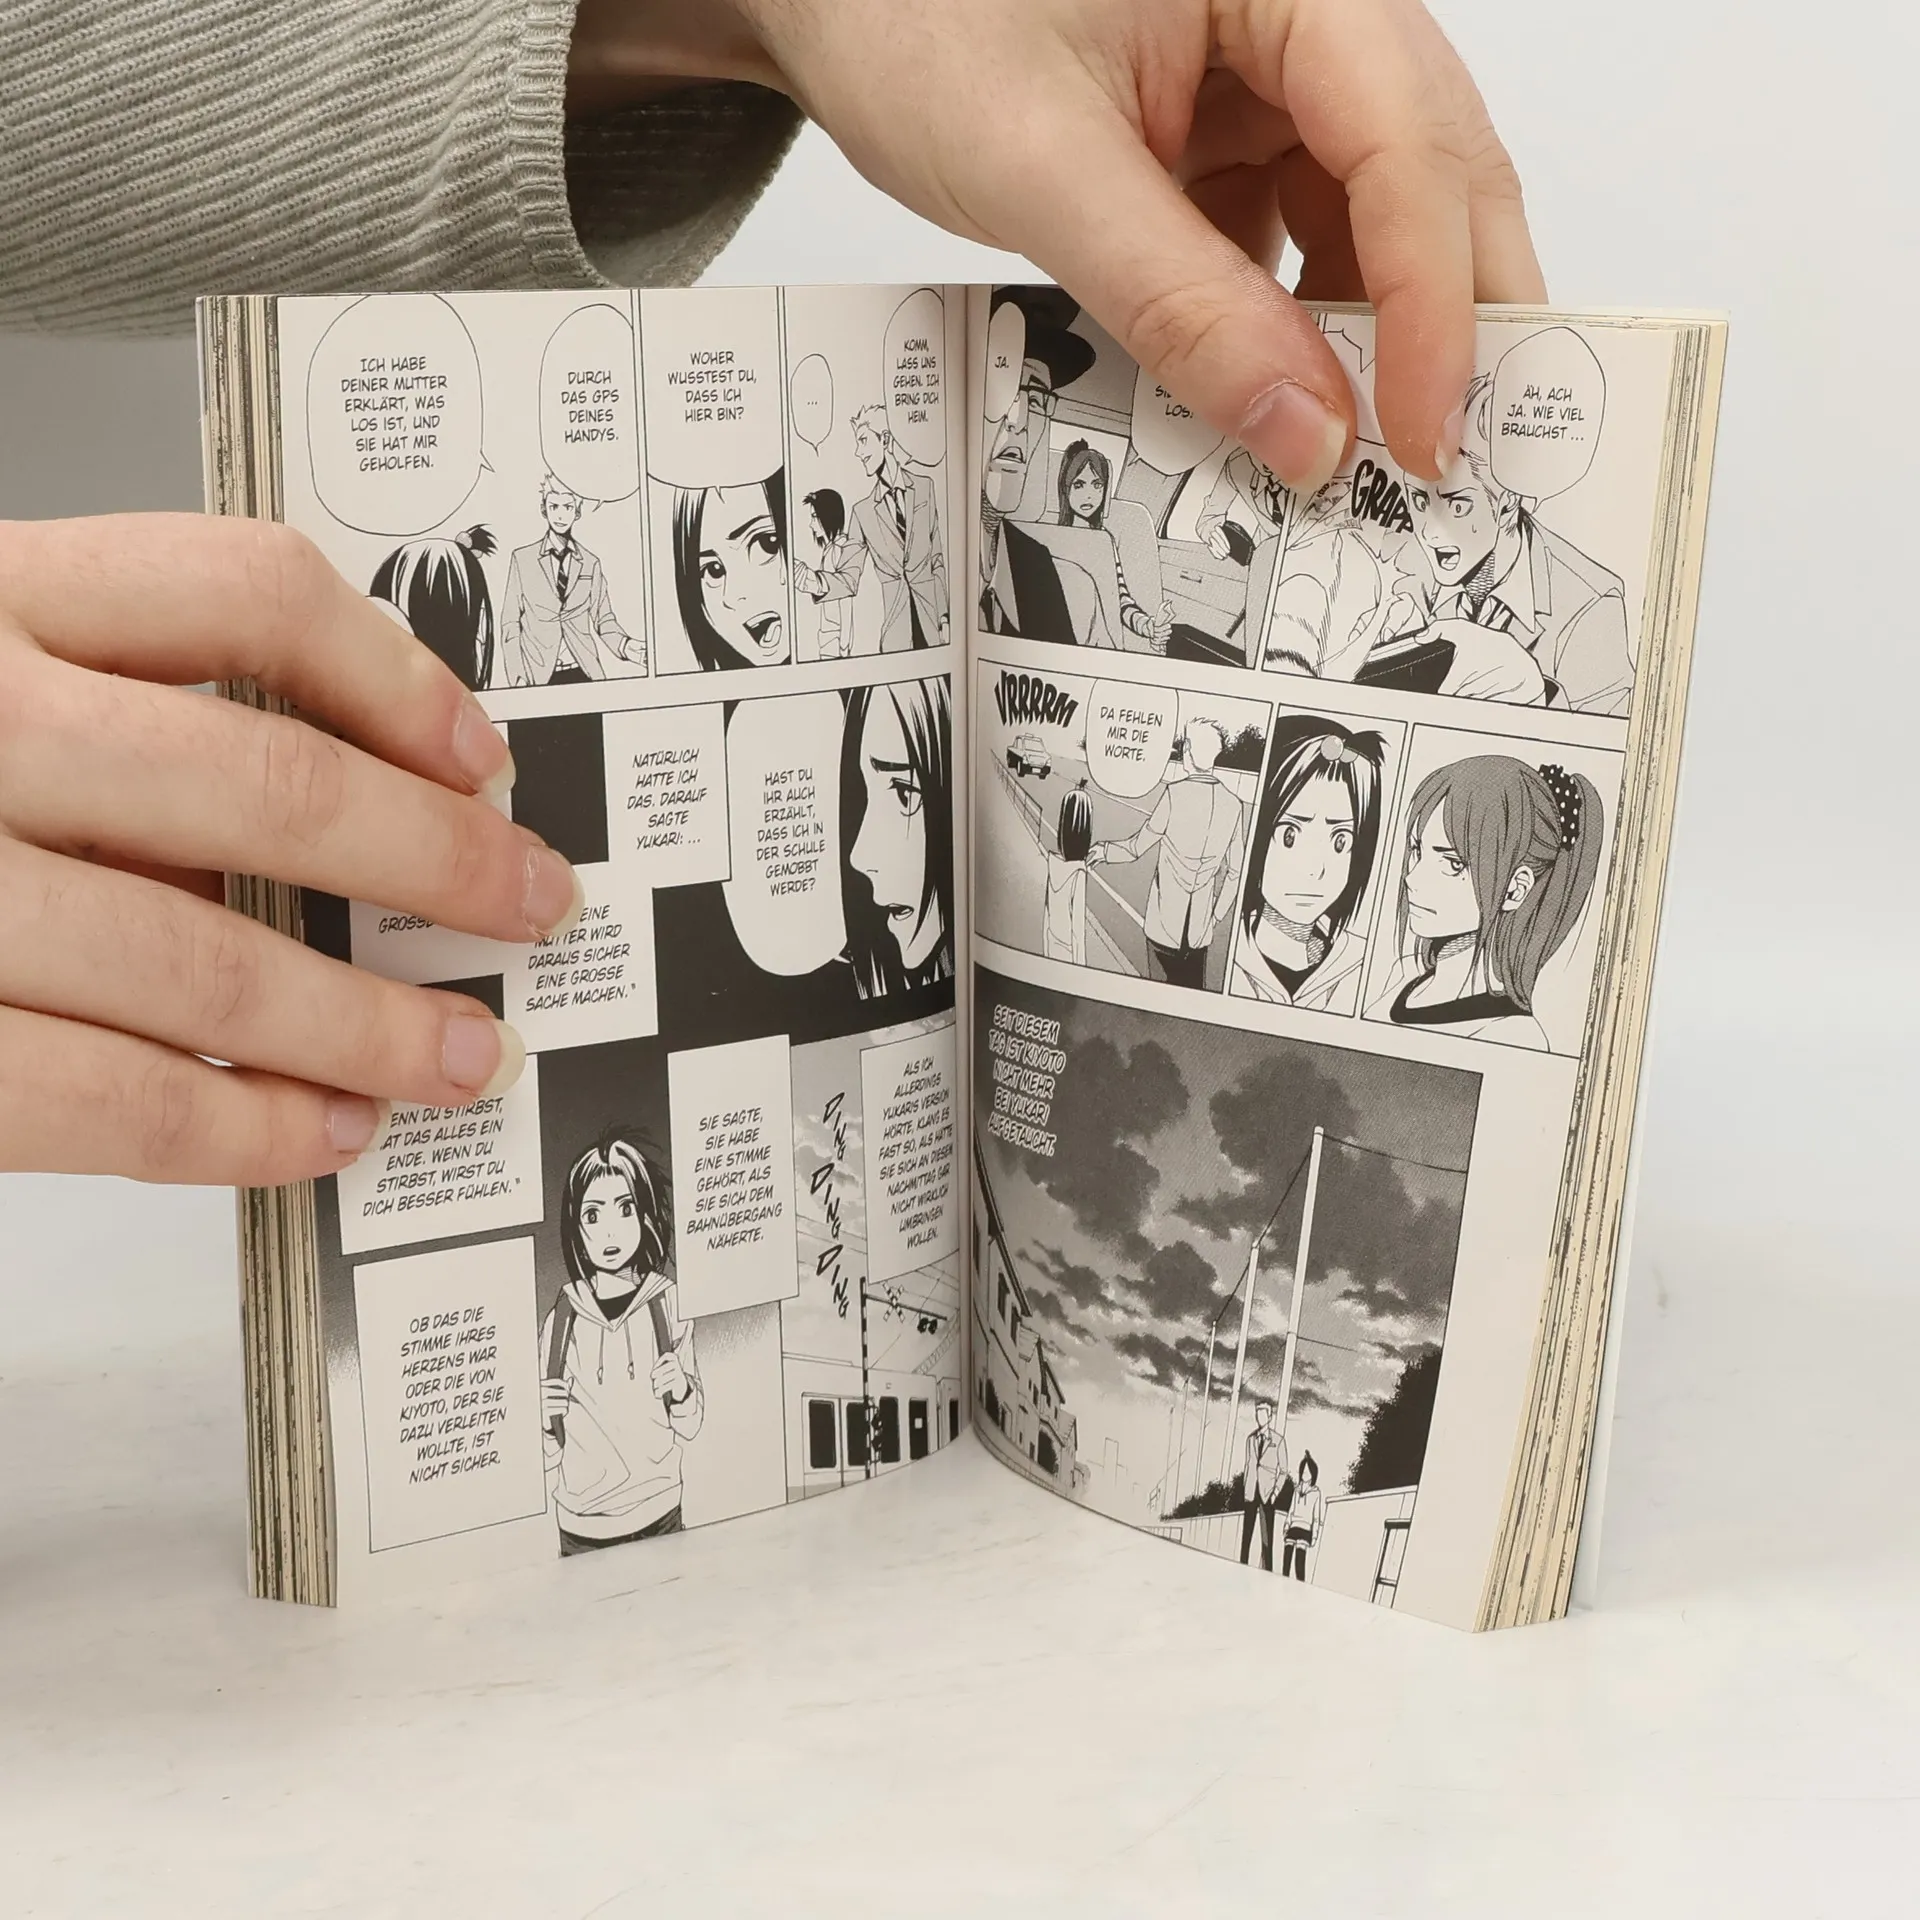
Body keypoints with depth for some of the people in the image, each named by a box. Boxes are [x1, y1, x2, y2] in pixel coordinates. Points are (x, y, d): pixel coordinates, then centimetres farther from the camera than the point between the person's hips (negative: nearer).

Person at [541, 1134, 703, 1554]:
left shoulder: (668, 1305, -2)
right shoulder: (560, 1320, 0)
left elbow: (689, 1429, 3)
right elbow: (548, 1451, 10)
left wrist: (681, 1391, -16)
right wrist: (541, 1419, -10)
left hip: (658, 1513, -1)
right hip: (581, 1526, 1)